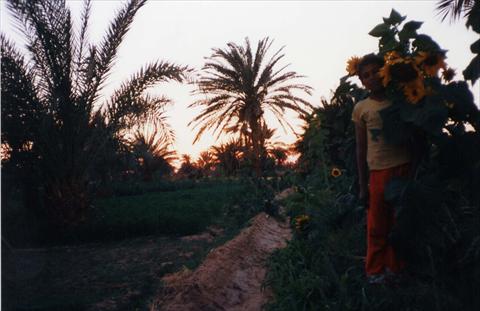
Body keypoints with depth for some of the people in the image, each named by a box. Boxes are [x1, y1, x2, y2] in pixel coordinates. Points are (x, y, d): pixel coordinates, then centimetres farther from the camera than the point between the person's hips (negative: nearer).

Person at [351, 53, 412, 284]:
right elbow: (361, 149, 6)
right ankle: (375, 271, 16)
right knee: (377, 226, 2)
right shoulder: (361, 108, 5)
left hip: (404, 169, 1)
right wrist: (363, 186, 3)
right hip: (378, 172, -1)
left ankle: (395, 268, 18)